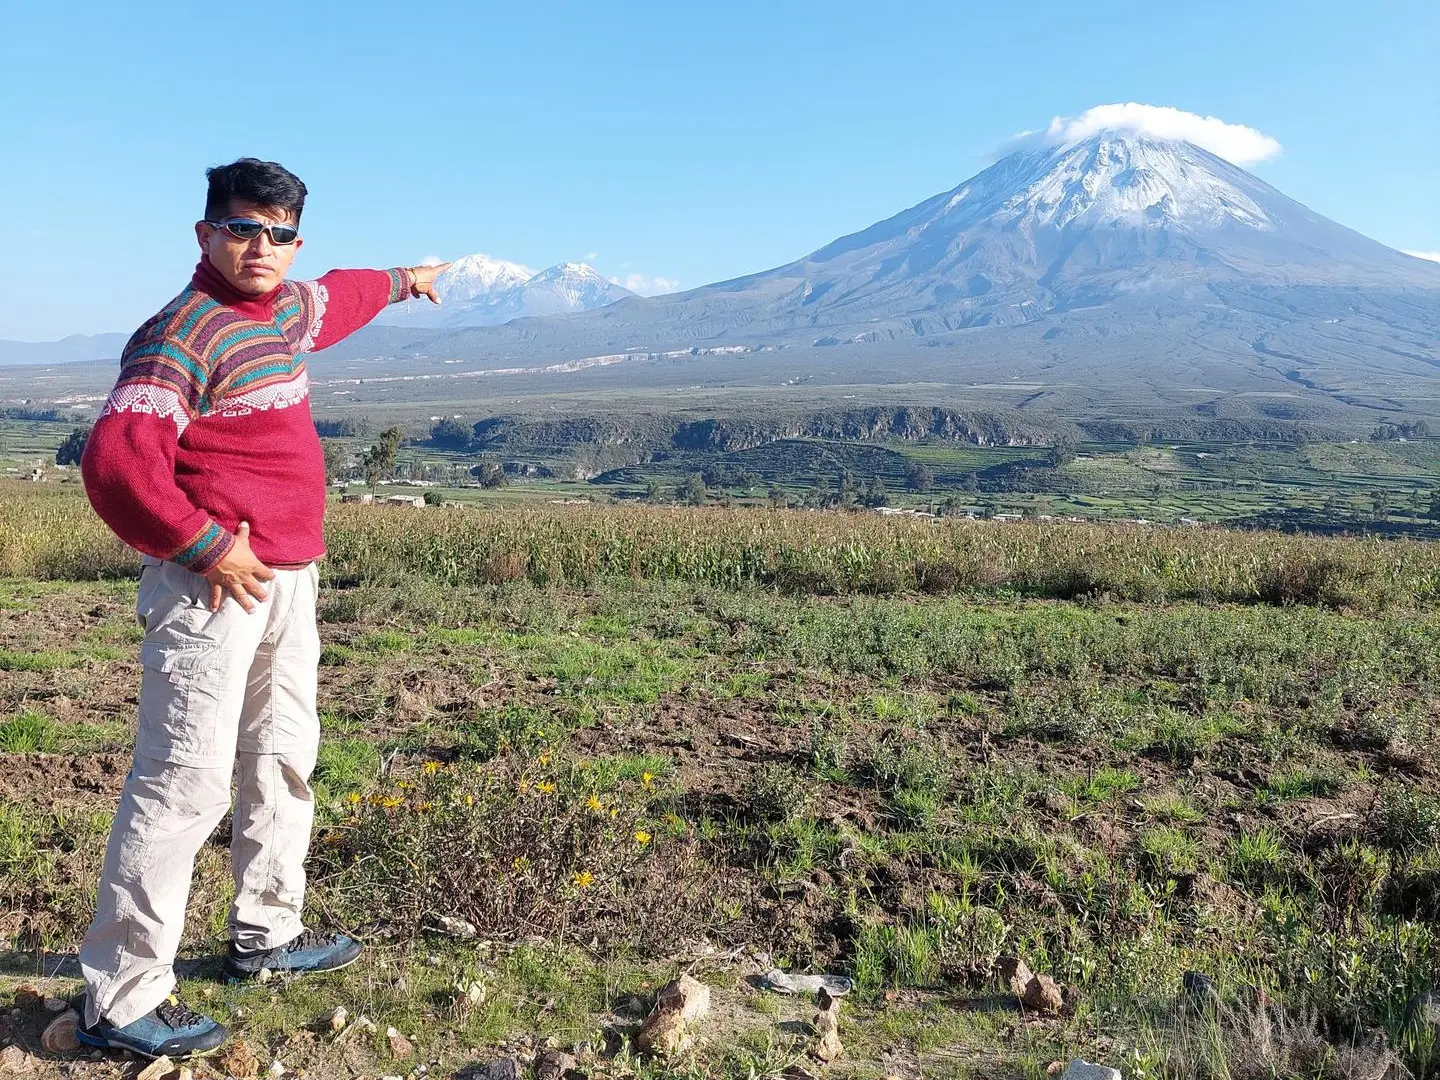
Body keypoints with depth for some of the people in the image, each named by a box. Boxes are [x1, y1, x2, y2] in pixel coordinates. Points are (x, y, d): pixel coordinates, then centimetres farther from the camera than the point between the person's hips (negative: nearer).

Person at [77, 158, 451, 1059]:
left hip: (289, 580, 10)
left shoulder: (287, 310, 12)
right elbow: (117, 460, -24)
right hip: (214, 586, -10)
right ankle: (123, 999, 2)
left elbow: (334, 299, 37)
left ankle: (266, 933, 35)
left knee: (284, 760, 18)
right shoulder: (185, 333, -15)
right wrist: (207, 546, -20)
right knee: (185, 780, -9)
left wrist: (399, 281, 54)